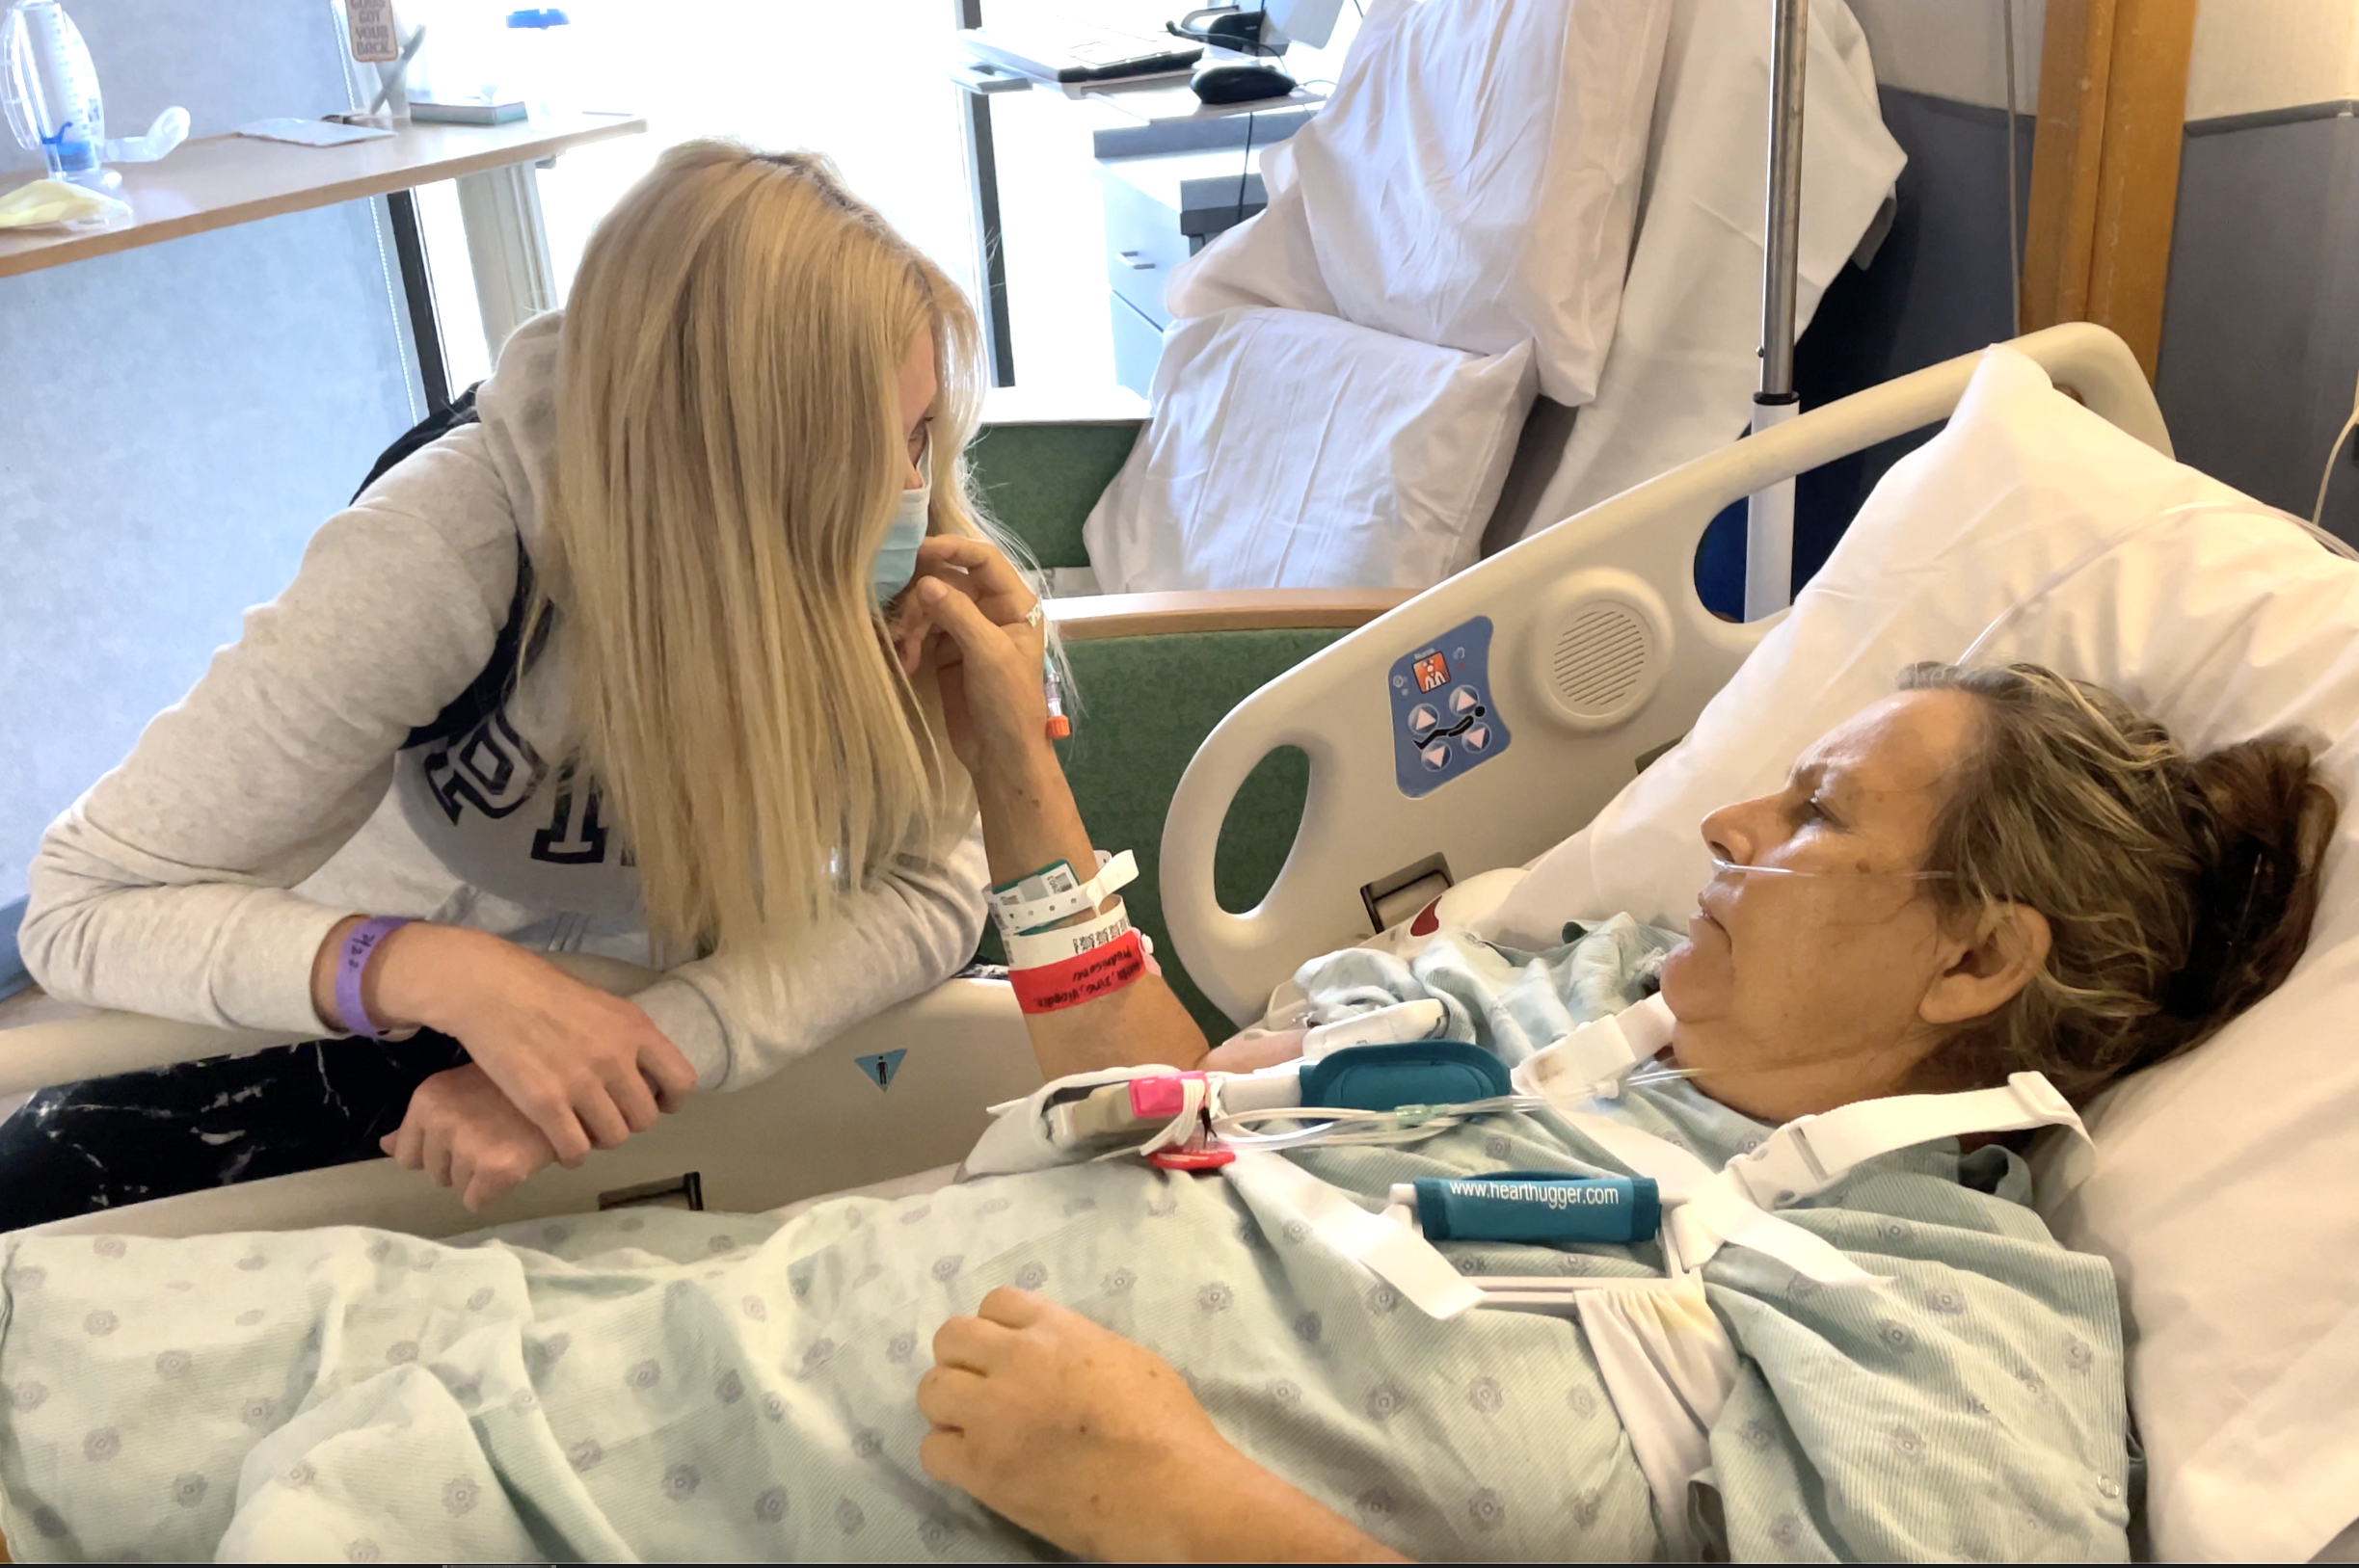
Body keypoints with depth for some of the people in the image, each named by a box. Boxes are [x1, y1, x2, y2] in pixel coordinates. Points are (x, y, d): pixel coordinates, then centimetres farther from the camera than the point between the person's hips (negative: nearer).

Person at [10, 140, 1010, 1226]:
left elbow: (931, 889, -25)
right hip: (376, 1020, -2)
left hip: (667, 1023, 3)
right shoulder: (445, 555, -31)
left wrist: (650, 1049, -40)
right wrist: (447, 973, -45)